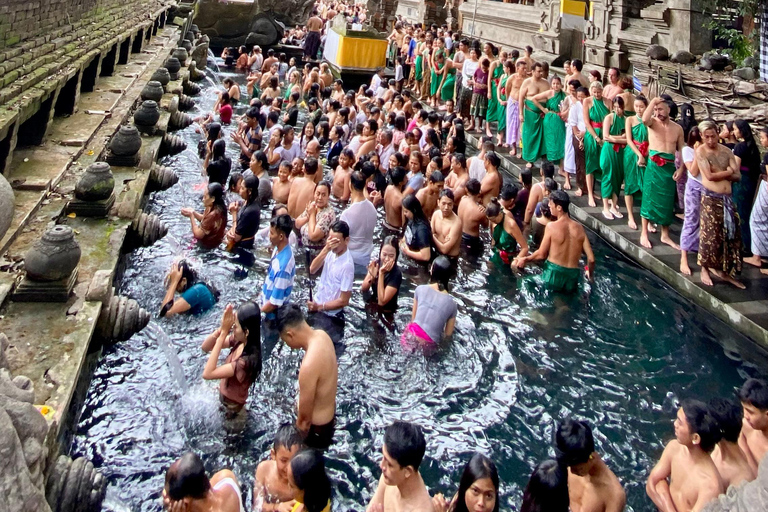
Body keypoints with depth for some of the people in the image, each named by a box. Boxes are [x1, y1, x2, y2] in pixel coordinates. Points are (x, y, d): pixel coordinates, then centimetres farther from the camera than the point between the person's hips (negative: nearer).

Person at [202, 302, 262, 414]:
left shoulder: (247, 361, -40)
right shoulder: (239, 340, -18)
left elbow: (207, 374, -42)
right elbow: (205, 347, -11)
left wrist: (223, 333, -44)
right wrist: (221, 328, -31)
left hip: (232, 402, -7)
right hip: (225, 392, 7)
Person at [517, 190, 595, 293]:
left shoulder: (551, 227, -10)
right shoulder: (579, 228, 3)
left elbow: (541, 254, -3)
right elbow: (591, 259, 2)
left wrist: (525, 259, 15)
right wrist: (590, 274, 21)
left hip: (553, 275, -5)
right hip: (572, 279, 5)